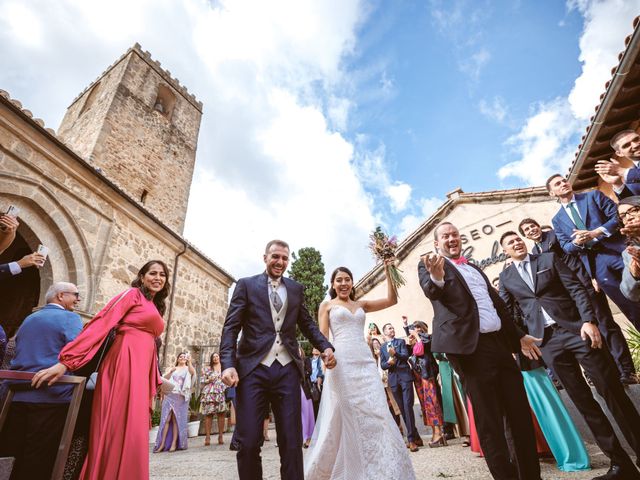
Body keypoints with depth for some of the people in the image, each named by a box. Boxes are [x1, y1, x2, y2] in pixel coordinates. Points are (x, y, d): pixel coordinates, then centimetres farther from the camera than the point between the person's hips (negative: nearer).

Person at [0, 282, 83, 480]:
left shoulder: (29, 319, 17)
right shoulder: (70, 317, -7)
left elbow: (21, 354, 23)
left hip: (18, 395, 7)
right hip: (51, 396, -7)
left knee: (20, 457, 16)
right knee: (40, 461, 3)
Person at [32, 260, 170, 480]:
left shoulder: (156, 307, 22)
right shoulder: (133, 294, 0)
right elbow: (100, 323, -11)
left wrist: (156, 380, 17)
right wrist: (67, 361, -19)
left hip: (142, 368, 8)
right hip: (125, 362, -8)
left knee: (132, 431, 10)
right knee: (120, 429, -5)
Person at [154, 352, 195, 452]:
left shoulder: (188, 369, 10)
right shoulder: (172, 368, 18)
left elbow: (193, 372, -13)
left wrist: (189, 362, -30)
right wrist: (170, 372, -13)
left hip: (181, 397, -2)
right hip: (169, 395, 2)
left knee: (177, 420, -3)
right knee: (166, 419, -4)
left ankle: (174, 443, 0)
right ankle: (162, 444, -1)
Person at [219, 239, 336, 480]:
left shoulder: (296, 288, 14)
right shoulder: (246, 284, 6)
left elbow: (307, 324, 14)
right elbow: (231, 327, 0)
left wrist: (325, 346, -4)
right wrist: (228, 364, -13)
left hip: (287, 370, 2)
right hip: (253, 369, -2)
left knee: (292, 441, 7)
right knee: (248, 442, 3)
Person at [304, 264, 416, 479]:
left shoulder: (361, 305, 18)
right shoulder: (327, 305, 9)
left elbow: (392, 299, 11)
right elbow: (322, 337, 2)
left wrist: (388, 271, 5)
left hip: (366, 362, 4)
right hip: (342, 363, -4)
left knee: (376, 415, 0)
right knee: (345, 418, -1)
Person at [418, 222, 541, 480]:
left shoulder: (474, 268, 23)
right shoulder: (428, 264, 1)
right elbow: (431, 291, -21)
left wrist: (518, 336, 27)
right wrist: (437, 277, -43)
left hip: (500, 343, 7)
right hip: (471, 348, -7)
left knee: (521, 414, 14)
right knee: (489, 422, 1)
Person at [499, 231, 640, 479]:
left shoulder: (549, 258, 8)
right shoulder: (506, 277, 10)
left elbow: (576, 288, 0)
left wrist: (588, 320, -12)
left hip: (576, 328, -1)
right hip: (547, 341, 1)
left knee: (612, 393, -1)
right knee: (582, 400, 5)